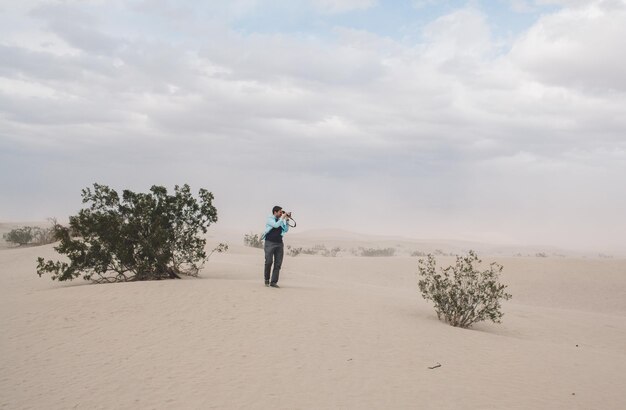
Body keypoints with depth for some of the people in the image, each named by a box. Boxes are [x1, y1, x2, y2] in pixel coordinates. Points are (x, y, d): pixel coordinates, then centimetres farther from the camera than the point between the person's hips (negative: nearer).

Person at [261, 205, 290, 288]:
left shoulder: (280, 220, 14)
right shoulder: (270, 219, -2)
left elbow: (286, 230, 12)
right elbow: (276, 225, -19)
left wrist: (286, 220, 3)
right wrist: (282, 218, -12)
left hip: (279, 243, 5)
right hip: (270, 243, -5)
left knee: (278, 263, -1)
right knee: (269, 262, -8)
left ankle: (273, 282, 2)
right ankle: (267, 280, 11)